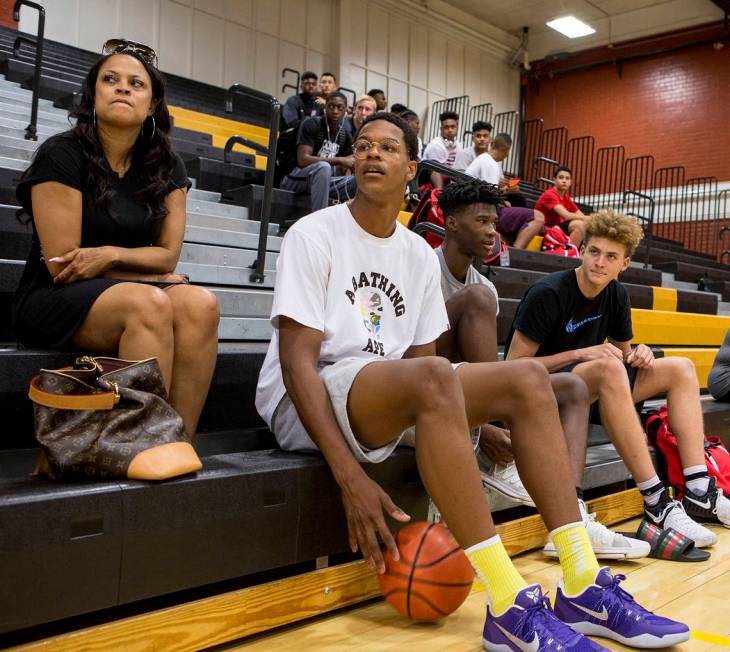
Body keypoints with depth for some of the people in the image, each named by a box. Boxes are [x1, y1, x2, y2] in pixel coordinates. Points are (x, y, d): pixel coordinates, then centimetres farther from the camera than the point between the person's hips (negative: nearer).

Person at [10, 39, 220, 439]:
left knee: (200, 304, -28)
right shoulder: (61, 155, -8)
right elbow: (61, 263, -11)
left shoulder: (167, 167, 6)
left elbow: (167, 256, 2)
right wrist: (146, 272, -7)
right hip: (52, 301, -4)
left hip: (125, 292, 5)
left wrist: (109, 254, -17)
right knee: (148, 302, -35)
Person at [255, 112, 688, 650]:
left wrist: (476, 426, -7)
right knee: (432, 379, -36)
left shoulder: (420, 254, 13)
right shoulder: (315, 234, -6)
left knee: (528, 378, -10)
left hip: (394, 400, 7)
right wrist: (350, 476, -25)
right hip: (307, 403, -6)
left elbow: (420, 356, 12)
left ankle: (582, 587, -12)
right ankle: (510, 608, -32)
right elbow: (297, 359, -15)